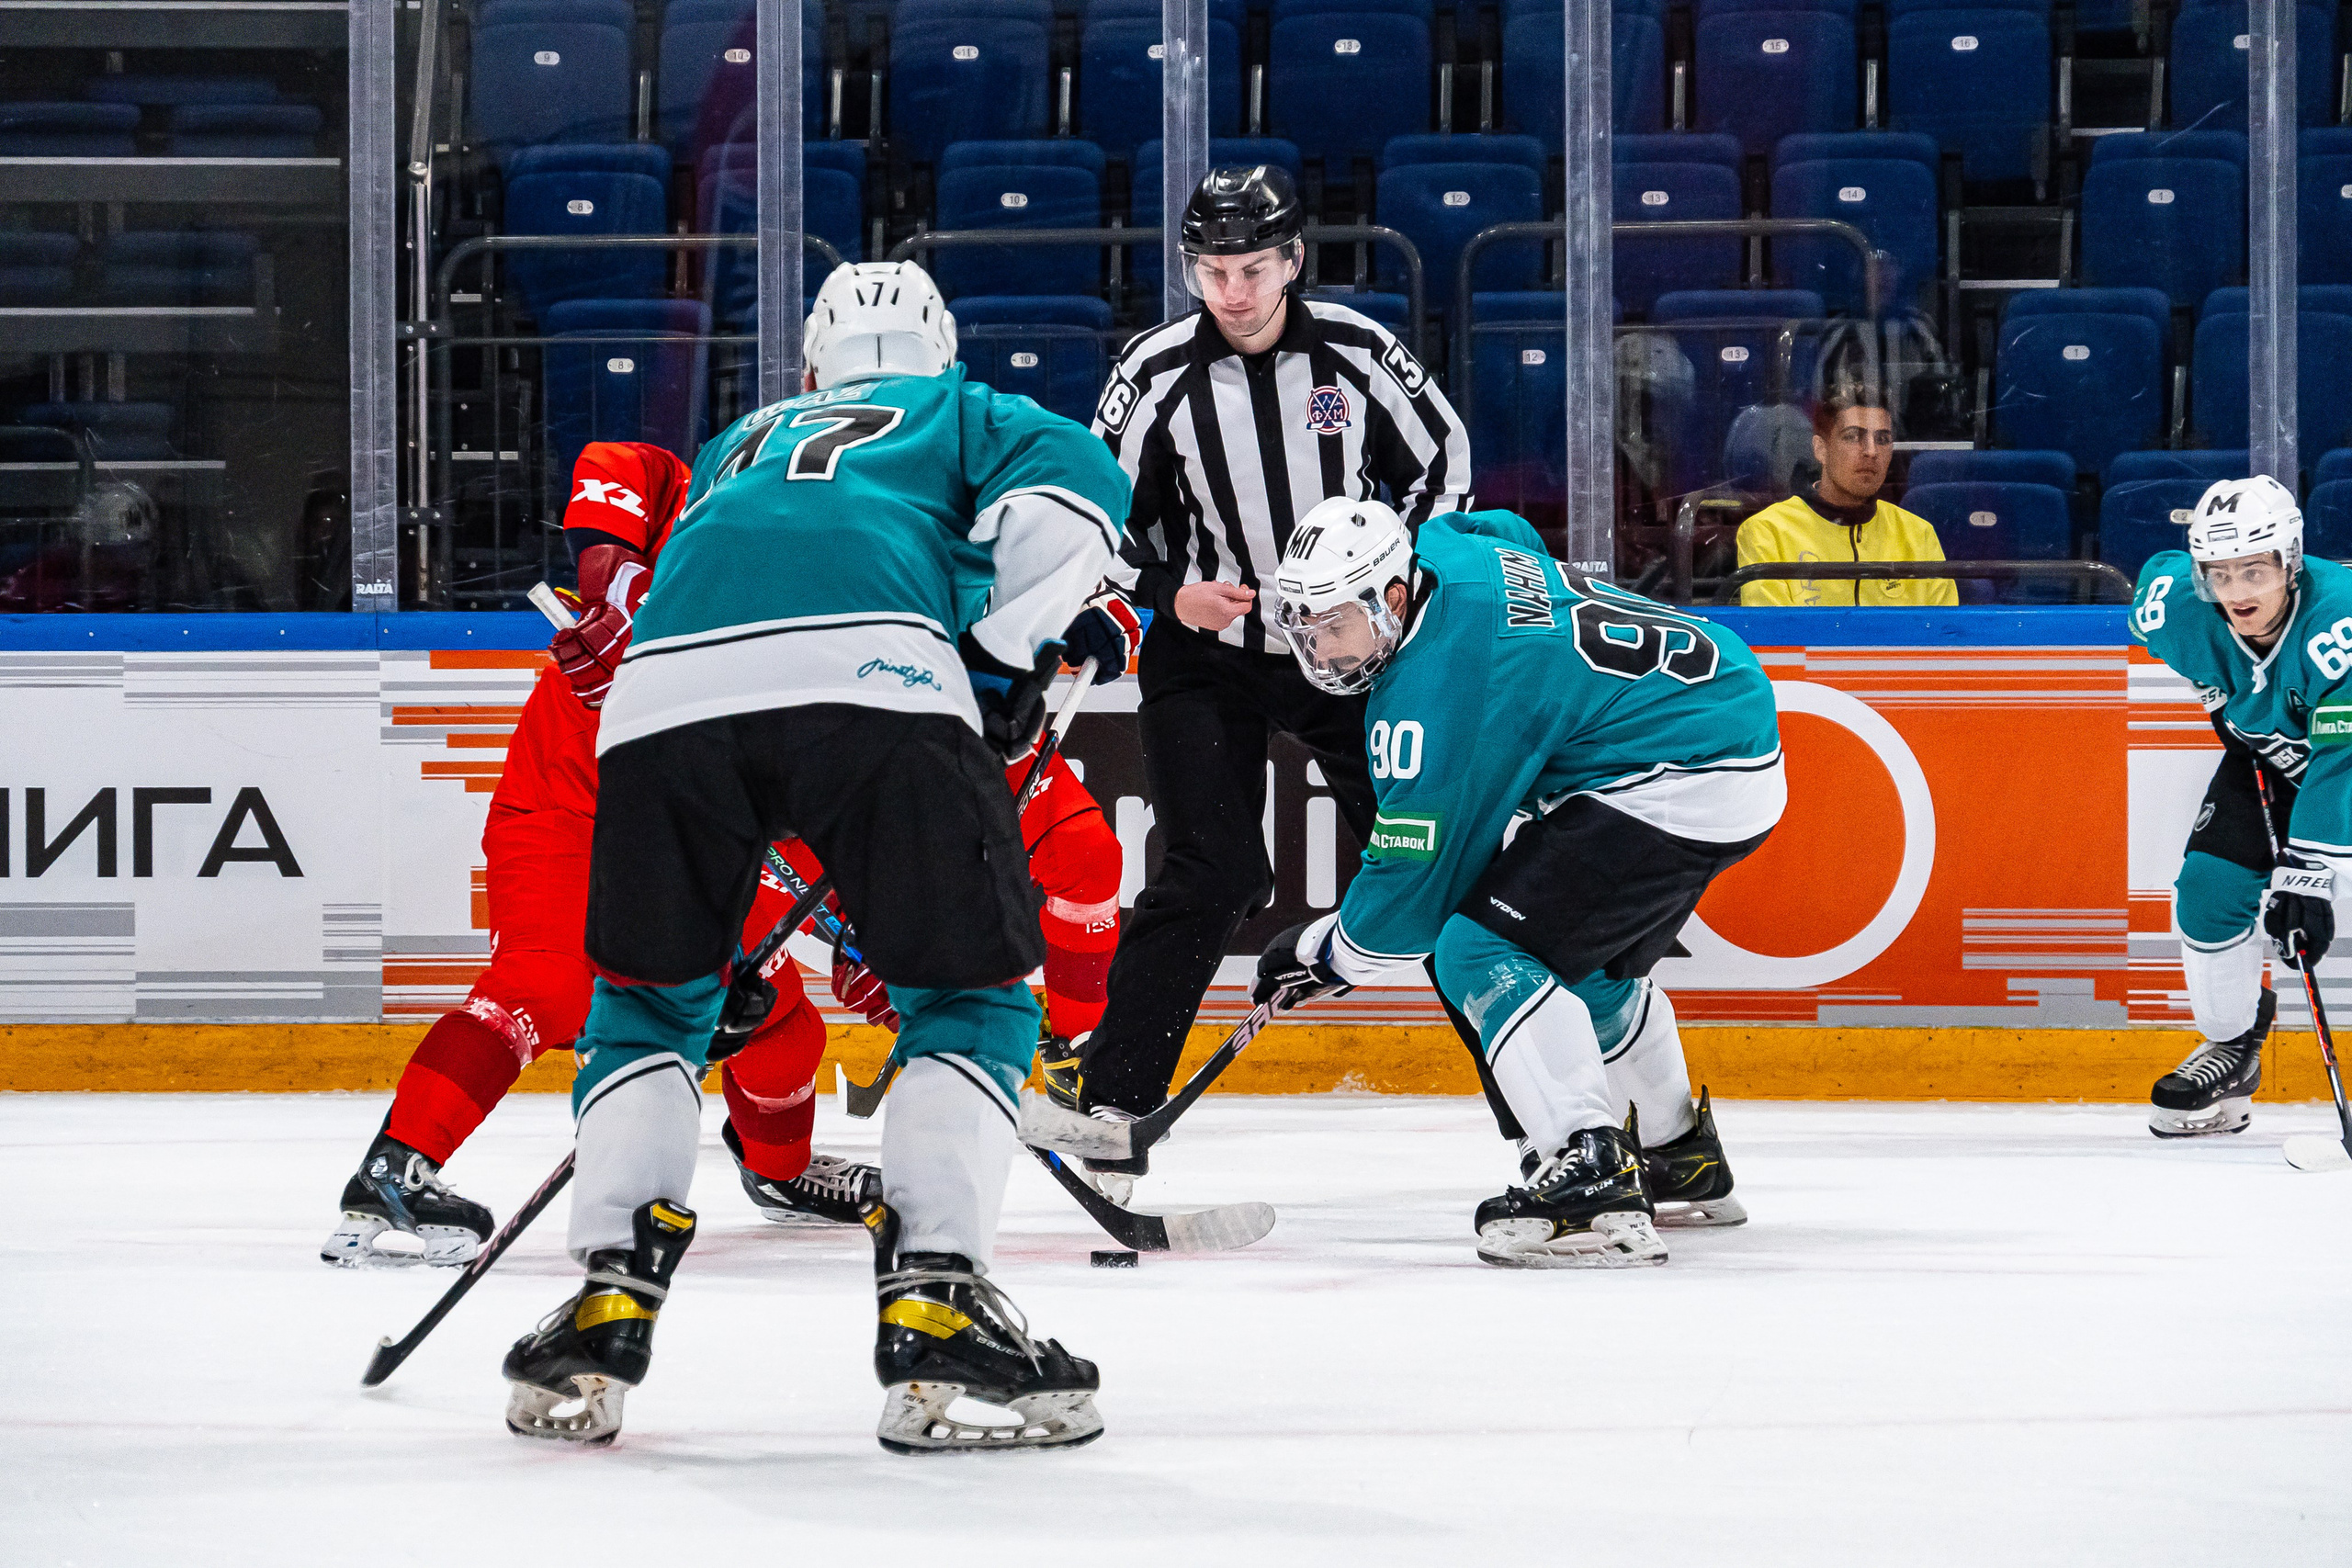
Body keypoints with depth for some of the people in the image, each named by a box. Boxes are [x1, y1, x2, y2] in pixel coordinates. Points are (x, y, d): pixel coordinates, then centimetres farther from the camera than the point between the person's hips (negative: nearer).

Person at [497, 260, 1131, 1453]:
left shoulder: (734, 447, 43)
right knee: (970, 989, 8)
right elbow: (1073, 483, 9)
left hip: (665, 686, 3)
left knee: (648, 994, 22)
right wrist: (1007, 661, 12)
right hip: (875, 677, -3)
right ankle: (933, 1306, -7)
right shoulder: (958, 411, 32)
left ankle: (610, 1299, 9)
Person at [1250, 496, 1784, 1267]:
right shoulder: (1448, 549, 6)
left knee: (1481, 952, -15)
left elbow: (1419, 875, -13)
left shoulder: (1431, 685, -18)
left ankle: (1590, 1180, -26)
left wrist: (1326, 953, 4)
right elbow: (1511, 533, 34)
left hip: (1679, 785, -11)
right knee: (1586, 963, 28)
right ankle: (1682, 1161, 43)